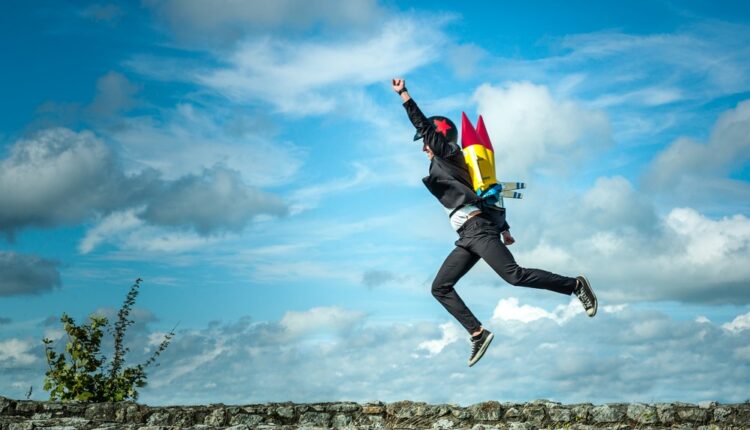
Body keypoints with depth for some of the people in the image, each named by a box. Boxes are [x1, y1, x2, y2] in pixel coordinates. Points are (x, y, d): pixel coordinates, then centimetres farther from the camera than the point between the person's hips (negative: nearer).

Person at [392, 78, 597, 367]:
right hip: (468, 238, 10)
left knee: (514, 275, -19)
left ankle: (575, 285, -10)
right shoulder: (448, 164, 26)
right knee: (440, 288, 5)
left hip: (478, 229, -10)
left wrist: (403, 94, -9)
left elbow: (423, 125, -11)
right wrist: (504, 228, 27)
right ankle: (477, 333, -2)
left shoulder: (445, 155, 3)